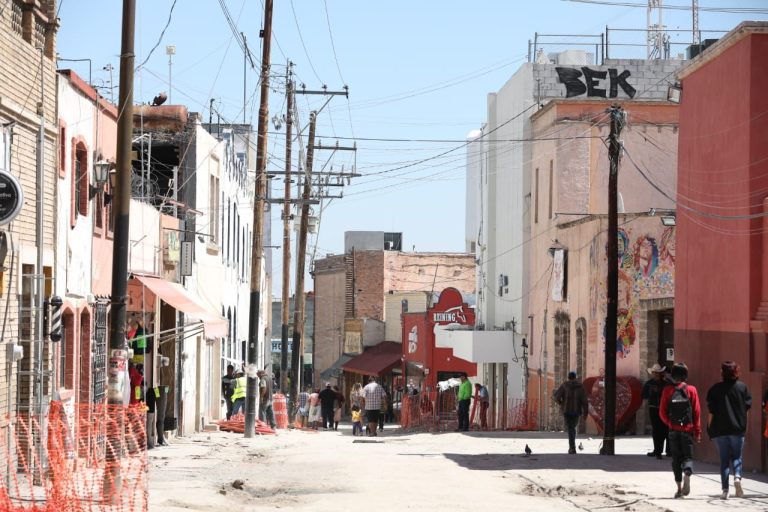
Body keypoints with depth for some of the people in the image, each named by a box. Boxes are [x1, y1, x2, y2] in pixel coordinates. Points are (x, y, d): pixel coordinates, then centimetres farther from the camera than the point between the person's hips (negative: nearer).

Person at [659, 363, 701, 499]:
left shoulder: (667, 391, -1)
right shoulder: (691, 390, -2)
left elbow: (662, 412, 0)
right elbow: (697, 412, -3)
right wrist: (697, 432, 2)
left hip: (673, 430, 1)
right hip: (688, 429, -1)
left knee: (676, 459, 10)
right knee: (688, 456, 5)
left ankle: (679, 488, 8)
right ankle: (687, 474, -27)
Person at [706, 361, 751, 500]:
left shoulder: (715, 389, -3)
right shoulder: (742, 387, 1)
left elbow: (711, 411, -5)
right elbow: (747, 407, 1)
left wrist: (710, 428, 4)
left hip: (720, 430, 0)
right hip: (738, 429, 0)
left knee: (724, 459, 5)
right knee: (736, 456, 12)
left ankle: (725, 490, -1)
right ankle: (737, 476, -17)